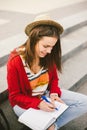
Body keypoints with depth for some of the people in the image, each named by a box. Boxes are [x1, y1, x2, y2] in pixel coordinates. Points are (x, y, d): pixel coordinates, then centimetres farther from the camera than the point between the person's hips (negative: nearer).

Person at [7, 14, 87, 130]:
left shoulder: (48, 56, -12)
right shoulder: (15, 61, -25)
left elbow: (54, 78, 5)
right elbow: (15, 96, -16)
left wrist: (54, 93, -17)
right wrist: (38, 104, -30)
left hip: (47, 94, 5)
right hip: (24, 101, -5)